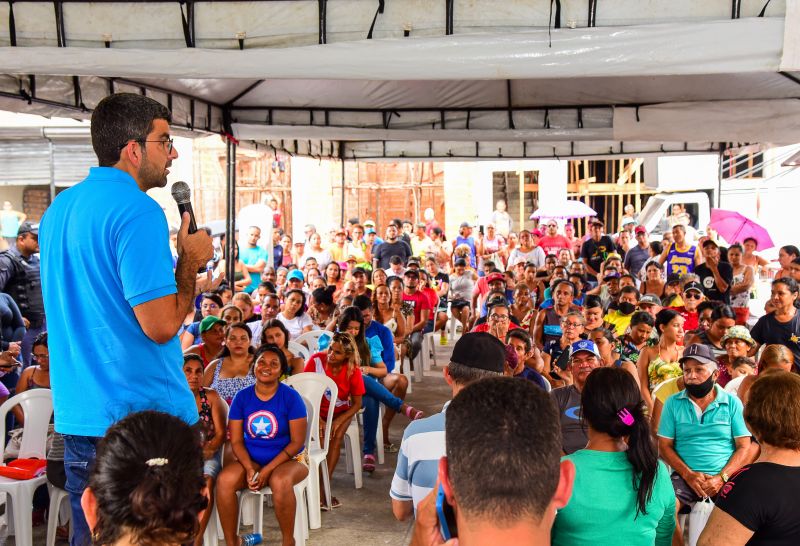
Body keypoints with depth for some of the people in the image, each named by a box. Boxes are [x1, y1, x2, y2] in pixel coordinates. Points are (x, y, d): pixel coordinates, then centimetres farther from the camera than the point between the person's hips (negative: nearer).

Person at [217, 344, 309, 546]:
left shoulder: (291, 397, -8)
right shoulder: (242, 397, 1)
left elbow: (297, 442, -9)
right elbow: (236, 441, 1)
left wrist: (267, 470, -16)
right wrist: (250, 469, -16)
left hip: (287, 459, -3)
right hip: (250, 459, 3)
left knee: (280, 481, -37)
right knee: (224, 480, -27)